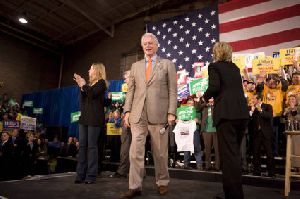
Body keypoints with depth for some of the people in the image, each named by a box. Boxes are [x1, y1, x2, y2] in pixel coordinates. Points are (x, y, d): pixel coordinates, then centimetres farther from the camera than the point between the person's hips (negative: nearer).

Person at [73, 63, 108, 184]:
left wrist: (83, 85, -3)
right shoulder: (89, 84, 23)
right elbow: (82, 100, 16)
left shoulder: (101, 82, 2)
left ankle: (91, 176, 0)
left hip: (94, 119, -7)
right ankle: (80, 174, 8)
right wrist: (81, 86, 6)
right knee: (82, 146, 3)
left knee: (92, 146, -6)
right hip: (84, 118, 7)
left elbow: (92, 94, -15)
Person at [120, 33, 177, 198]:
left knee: (160, 152, 7)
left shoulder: (167, 65, 9)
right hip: (138, 114, 3)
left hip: (159, 113, -2)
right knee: (135, 150, -2)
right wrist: (127, 111, 2)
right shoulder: (135, 66, 17)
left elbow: (172, 91, 1)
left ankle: (162, 183, 24)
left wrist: (171, 112, -9)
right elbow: (130, 91, 12)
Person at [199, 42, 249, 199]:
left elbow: (214, 87, -14)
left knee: (228, 154, -3)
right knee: (235, 152, 17)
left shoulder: (214, 66, 1)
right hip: (242, 112, 7)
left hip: (226, 113, -7)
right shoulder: (235, 68, 20)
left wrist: (204, 97, 6)